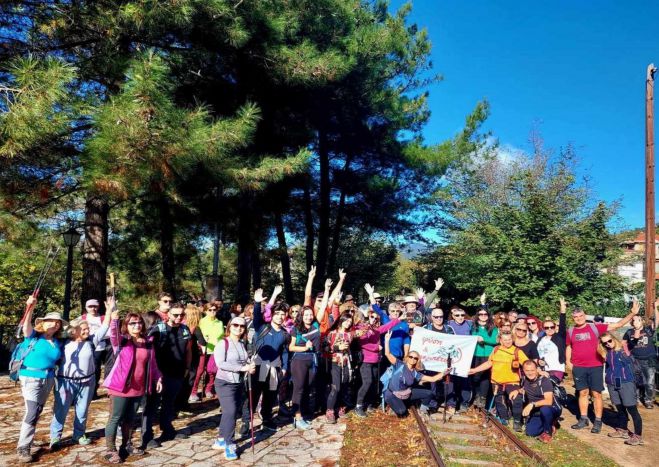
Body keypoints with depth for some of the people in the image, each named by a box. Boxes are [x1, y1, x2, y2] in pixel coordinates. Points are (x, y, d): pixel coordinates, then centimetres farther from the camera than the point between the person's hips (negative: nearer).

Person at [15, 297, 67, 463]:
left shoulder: (58, 343, 6)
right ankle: (23, 448, -4)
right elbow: (26, 325, -31)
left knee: (37, 413, 15)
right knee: (32, 412, -14)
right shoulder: (33, 336, -9)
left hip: (48, 379, 6)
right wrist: (30, 308, -47)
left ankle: (27, 440, 30)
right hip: (30, 378, -6)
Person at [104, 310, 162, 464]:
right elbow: (113, 335, -31)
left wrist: (158, 378, 12)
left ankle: (126, 445, 32)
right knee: (115, 418, 3)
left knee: (130, 418, 18)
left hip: (138, 388, 5)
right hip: (120, 387, -5)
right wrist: (114, 320, -48)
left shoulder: (148, 342, 5)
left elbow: (152, 363, 14)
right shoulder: (121, 341, -8)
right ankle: (111, 450, 11)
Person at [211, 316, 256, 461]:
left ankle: (221, 441, 29)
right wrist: (242, 368, -26)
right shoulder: (223, 343, -14)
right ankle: (229, 446, -1)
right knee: (230, 412, -13)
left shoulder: (242, 344, 6)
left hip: (239, 383, 7)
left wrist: (250, 367, -11)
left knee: (232, 413, 13)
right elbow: (220, 363, -24)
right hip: (225, 383, -7)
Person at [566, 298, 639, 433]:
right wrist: (568, 361, 6)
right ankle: (583, 419, 19)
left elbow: (617, 325, -3)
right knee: (583, 393, 10)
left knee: (596, 393, 2)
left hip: (595, 366, -2)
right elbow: (568, 347, 16)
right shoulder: (570, 331, 4)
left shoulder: (595, 327, -2)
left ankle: (598, 421, 11)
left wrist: (632, 313, -11)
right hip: (578, 367, 2)